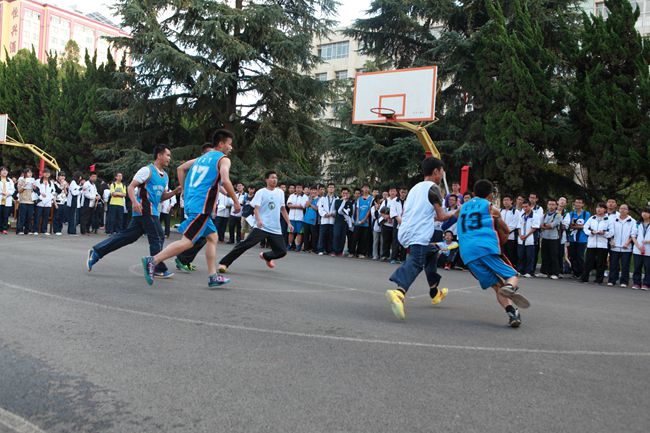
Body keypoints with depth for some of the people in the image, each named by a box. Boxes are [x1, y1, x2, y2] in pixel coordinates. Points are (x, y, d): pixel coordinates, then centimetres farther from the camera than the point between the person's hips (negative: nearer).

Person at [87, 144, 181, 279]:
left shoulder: (165, 176, 18)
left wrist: (174, 192, 6)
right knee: (158, 238, -5)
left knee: (127, 235, 8)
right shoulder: (147, 170, -8)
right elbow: (131, 187, -11)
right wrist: (135, 202, -28)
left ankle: (96, 252, 13)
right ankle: (159, 270, 6)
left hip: (152, 211, 9)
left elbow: (161, 197, 23)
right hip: (145, 209, -9)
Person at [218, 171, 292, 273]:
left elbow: (283, 209, 21)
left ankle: (265, 256, 34)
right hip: (261, 227, -5)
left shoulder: (280, 192, 13)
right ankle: (224, 263, -12)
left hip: (276, 229, 5)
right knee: (245, 244, -18)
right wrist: (258, 220, -31)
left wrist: (288, 223, 16)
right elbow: (256, 208, -12)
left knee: (282, 251, 2)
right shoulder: (261, 192, -2)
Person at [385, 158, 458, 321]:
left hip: (406, 232, 9)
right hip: (419, 235, -9)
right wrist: (456, 213, 13)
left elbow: (405, 213, 24)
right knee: (416, 263, -20)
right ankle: (398, 292, -46)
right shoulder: (433, 188, -2)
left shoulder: (415, 187, 21)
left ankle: (434, 292, 37)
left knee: (432, 252, 28)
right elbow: (441, 216, -6)